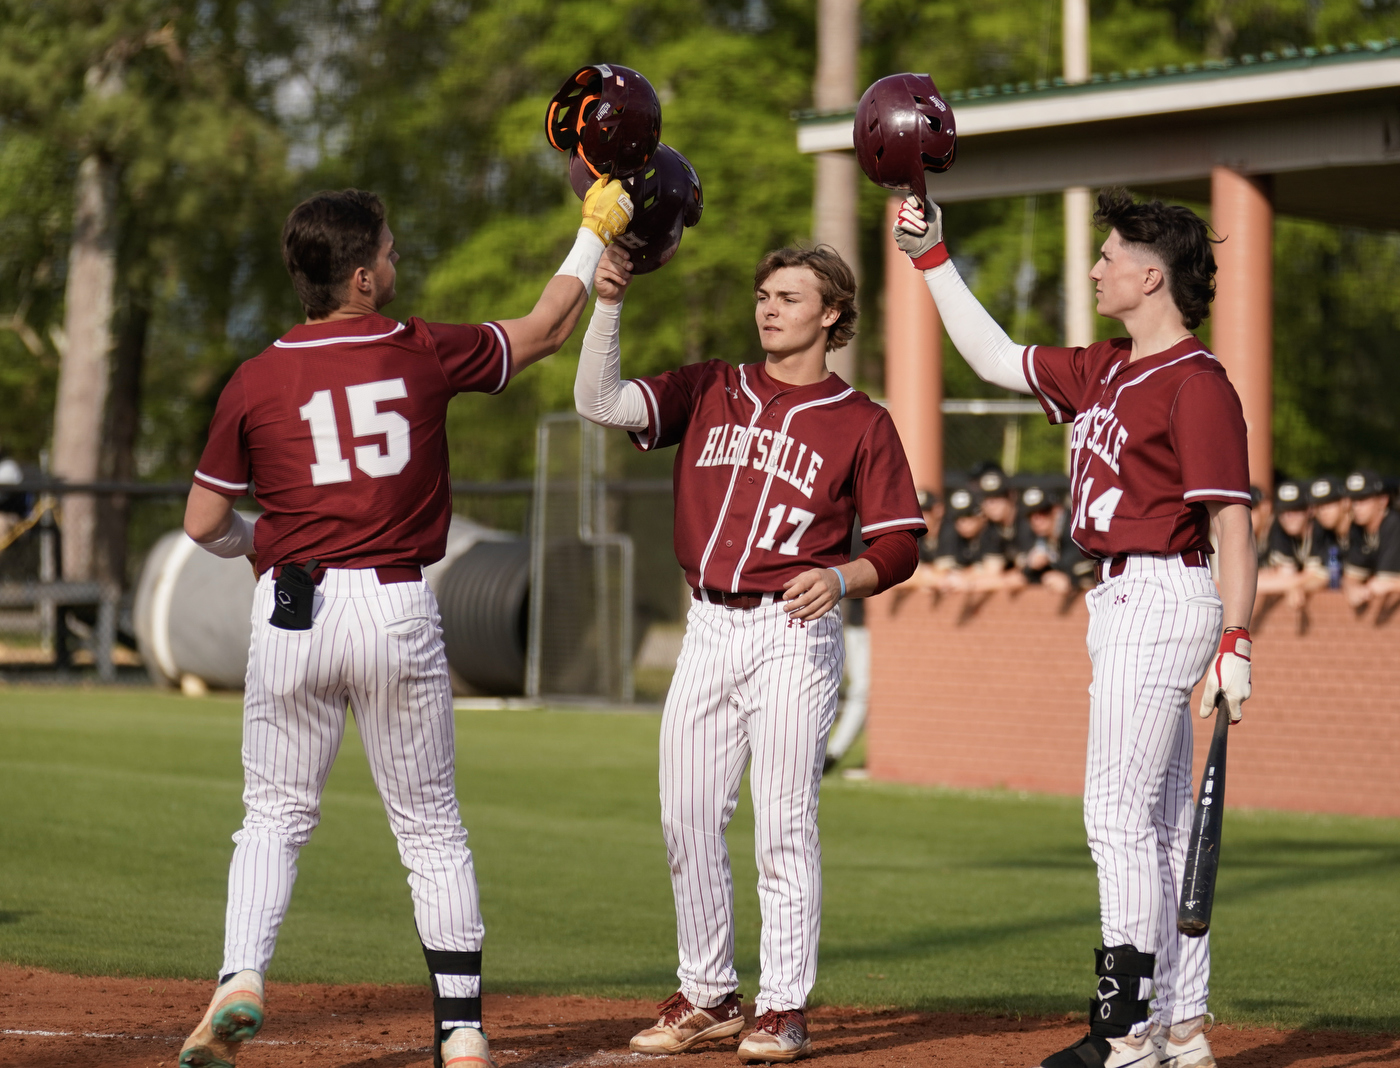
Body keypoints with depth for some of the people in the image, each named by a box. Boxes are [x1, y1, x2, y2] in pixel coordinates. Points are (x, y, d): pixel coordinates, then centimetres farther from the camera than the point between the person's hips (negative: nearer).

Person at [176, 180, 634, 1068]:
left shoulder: (255, 384, -1)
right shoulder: (426, 354, -2)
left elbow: (203, 525, 5)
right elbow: (545, 332, 14)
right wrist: (598, 230, 26)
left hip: (292, 611, 1)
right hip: (399, 609, 0)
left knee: (276, 816, 14)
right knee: (433, 829, 9)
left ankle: (241, 978, -8)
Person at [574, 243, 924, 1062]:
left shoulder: (861, 423, 1)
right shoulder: (709, 391, 11)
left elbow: (901, 544, 0)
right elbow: (599, 402, -1)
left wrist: (842, 578, -19)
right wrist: (608, 304, -12)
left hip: (794, 633, -4)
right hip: (708, 628, 5)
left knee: (785, 824, -6)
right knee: (688, 817, 6)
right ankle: (707, 995, 17)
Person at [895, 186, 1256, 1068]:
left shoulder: (1197, 384, -14)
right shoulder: (1103, 373, 14)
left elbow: (1234, 522, -18)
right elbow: (996, 358, 26)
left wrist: (1236, 641, -23)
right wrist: (933, 259, 23)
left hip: (1162, 599, -10)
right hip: (1122, 601, 10)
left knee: (1119, 812, -10)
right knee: (1161, 819, 10)